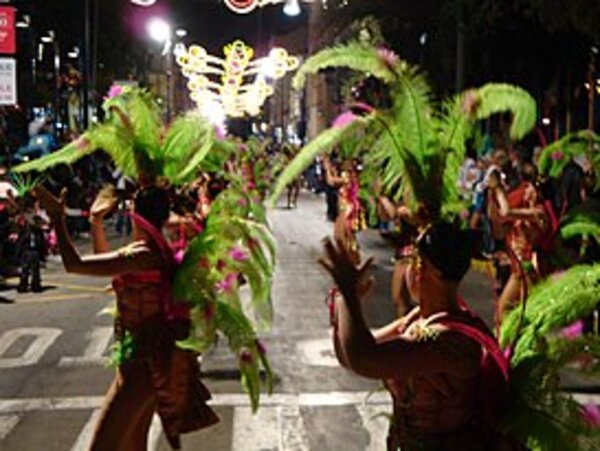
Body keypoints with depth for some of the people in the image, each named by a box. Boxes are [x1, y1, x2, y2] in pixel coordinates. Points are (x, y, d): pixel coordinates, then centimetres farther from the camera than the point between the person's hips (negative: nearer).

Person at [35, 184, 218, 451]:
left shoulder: (142, 255, -23)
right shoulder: (155, 251, 7)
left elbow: (74, 264, -23)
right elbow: (104, 263, 25)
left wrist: (57, 218, -13)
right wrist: (96, 221, 20)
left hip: (145, 361, -10)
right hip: (149, 358, 10)